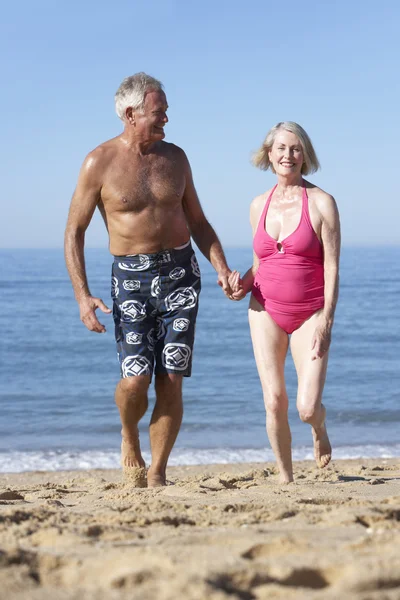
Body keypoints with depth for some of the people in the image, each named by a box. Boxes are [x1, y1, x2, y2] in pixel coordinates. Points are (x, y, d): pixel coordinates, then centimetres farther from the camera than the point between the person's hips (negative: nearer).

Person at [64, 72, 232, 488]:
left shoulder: (174, 157, 8)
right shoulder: (100, 163, -4)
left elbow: (198, 222, 17)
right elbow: (74, 231, -2)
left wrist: (222, 269, 2)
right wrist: (82, 295, -12)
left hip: (180, 272, 3)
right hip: (131, 278, -3)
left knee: (171, 381, -3)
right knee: (135, 379, -13)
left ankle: (157, 473, 8)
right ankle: (129, 439, 19)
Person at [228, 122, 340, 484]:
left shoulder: (322, 202, -5)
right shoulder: (259, 205, 8)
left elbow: (332, 267, -8)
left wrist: (326, 320, -16)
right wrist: (242, 285, -4)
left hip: (309, 314, -3)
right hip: (266, 310, 3)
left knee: (308, 407, -11)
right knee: (274, 402, -4)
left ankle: (319, 428, 26)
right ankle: (285, 478, 12)